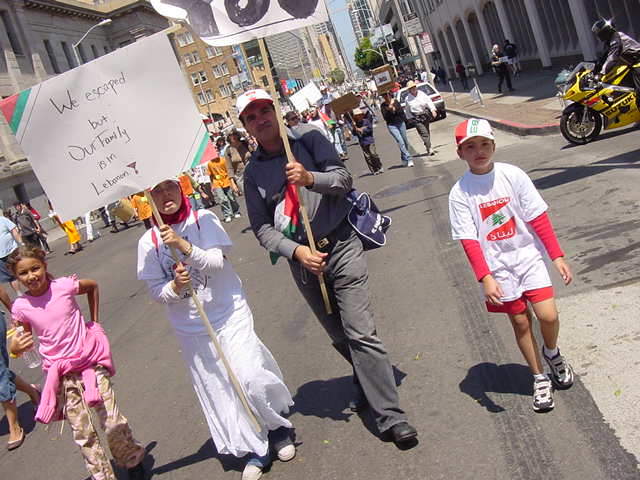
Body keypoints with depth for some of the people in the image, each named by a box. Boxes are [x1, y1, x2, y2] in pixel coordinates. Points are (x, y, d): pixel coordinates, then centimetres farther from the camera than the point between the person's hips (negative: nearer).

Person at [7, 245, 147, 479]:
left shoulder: (64, 286, -10)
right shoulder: (20, 306, -6)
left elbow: (93, 286, 11)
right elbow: (25, 337, 11)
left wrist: (95, 322, 10)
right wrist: (14, 348, -12)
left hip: (91, 362, -1)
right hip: (62, 375, 1)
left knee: (113, 423, -3)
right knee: (82, 434, 4)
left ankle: (133, 461, 24)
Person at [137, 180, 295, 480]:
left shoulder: (204, 219, -5)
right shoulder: (148, 242, -1)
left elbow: (217, 261, -17)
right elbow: (156, 291, 0)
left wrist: (183, 245, -31)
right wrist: (175, 287, -21)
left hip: (229, 314, -2)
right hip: (191, 328, 2)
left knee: (251, 379, -12)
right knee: (218, 391, 5)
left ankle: (278, 428, 18)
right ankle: (255, 450, 23)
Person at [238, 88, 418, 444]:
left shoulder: (309, 138, 1)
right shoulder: (253, 172, 6)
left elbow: (344, 178, -7)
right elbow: (262, 227, 2)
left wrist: (311, 178, -28)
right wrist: (296, 251, -14)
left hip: (341, 246, -3)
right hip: (302, 260, 3)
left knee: (360, 332, -11)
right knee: (340, 336, 13)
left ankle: (390, 415, -5)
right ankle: (367, 384, 39)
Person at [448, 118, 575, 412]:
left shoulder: (513, 175, -6)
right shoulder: (460, 193, -8)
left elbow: (538, 218, -3)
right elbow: (469, 240, -11)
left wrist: (557, 256, -4)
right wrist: (485, 278, -19)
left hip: (528, 256, 0)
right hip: (498, 267, 0)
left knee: (548, 315, -9)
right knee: (520, 322, 8)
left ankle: (551, 352, 26)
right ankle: (540, 378, 28)